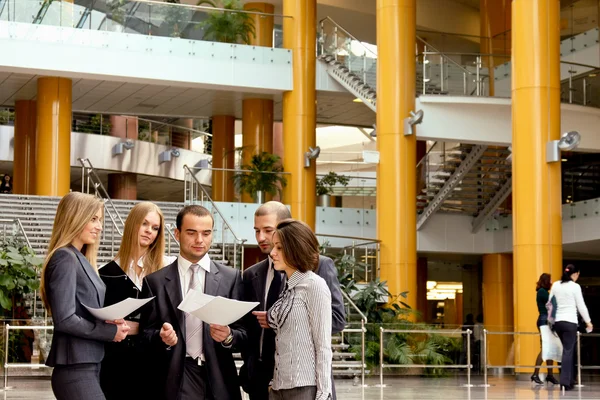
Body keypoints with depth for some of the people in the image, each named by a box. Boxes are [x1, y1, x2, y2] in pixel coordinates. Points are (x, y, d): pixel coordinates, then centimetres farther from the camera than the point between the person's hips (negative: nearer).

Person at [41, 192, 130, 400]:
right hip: (75, 370, -9)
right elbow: (65, 319, -19)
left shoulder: (81, 259, 15)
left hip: (89, 366, 9)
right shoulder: (65, 258, -12)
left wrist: (109, 322, 0)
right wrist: (110, 332, -11)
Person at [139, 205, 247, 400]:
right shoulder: (155, 281, 6)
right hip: (175, 383, -1)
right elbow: (145, 334, 6)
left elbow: (244, 334, 5)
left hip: (219, 383, 1)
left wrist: (228, 336, -15)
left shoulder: (231, 278, 6)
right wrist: (162, 337, -14)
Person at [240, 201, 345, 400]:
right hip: (262, 381, 4)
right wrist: (248, 375, 5)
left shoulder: (319, 265, -1)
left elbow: (337, 318, -8)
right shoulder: (251, 275, 13)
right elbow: (249, 329, 16)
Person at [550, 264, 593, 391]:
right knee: (568, 351, -5)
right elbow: (581, 306, -4)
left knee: (569, 350, 16)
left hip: (558, 321, 6)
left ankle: (570, 380, 17)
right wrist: (588, 321, 7)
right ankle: (565, 382, -11)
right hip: (570, 321, -6)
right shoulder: (575, 286, -7)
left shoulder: (555, 285, 8)